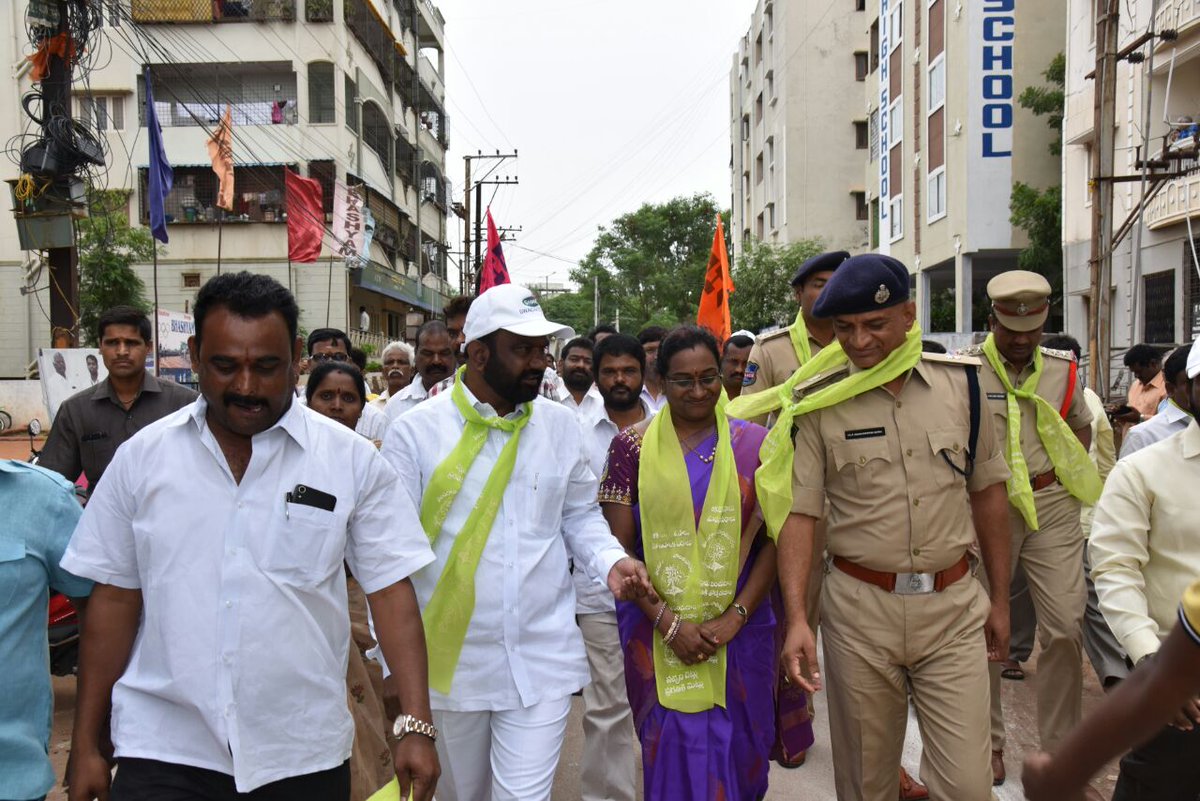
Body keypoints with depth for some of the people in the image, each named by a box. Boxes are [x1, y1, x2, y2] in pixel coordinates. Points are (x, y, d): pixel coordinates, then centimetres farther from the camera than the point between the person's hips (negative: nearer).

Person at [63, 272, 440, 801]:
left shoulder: (352, 460, -7)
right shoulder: (140, 458, -1)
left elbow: (391, 588, -7)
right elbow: (115, 600, 4)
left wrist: (415, 724, -13)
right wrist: (85, 743, 6)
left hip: (304, 755, 0)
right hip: (162, 753, 1)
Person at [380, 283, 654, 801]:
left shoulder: (560, 425, 1)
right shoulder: (416, 431, -8)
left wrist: (609, 560, -10)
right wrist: (395, 662, -9)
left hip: (543, 660, 1)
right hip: (452, 661, 0)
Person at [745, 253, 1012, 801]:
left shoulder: (960, 381, 1)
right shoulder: (817, 403, -6)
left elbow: (987, 491, 9)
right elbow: (798, 511, -8)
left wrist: (1000, 599, 12)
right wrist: (796, 618, -17)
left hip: (954, 604, 1)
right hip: (859, 609, -1)